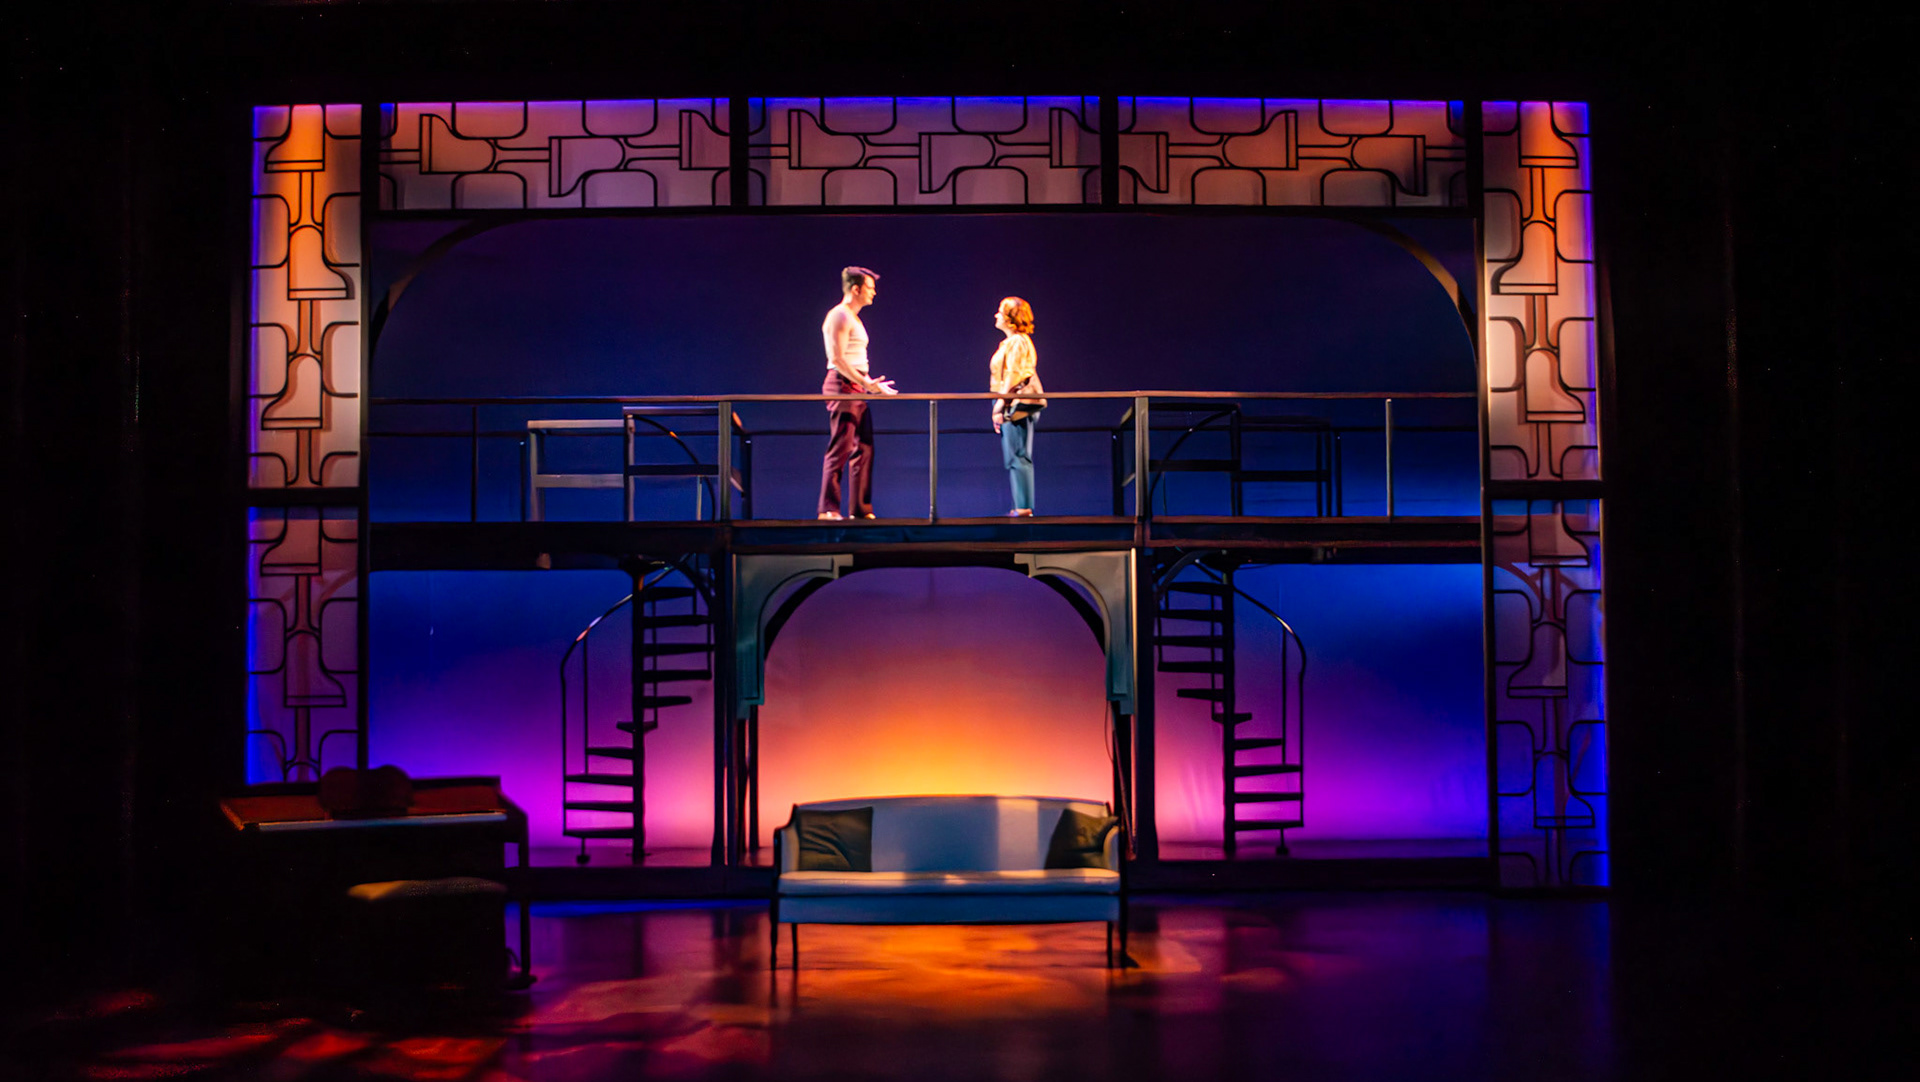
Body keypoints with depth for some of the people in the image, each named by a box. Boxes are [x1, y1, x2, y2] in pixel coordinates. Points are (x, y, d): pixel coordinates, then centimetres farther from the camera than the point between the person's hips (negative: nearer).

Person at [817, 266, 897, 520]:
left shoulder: (853, 318, 21)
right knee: (840, 449, -10)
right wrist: (866, 382, -19)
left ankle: (860, 508, 9)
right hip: (843, 386, -10)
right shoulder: (840, 316, -9)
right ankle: (828, 508, -9)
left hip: (857, 388, 10)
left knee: (864, 449, 7)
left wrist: (871, 384, 20)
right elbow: (838, 359, -17)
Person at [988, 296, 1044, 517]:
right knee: (1014, 458, 10)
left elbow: (1013, 377, -18)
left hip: (1017, 406, -10)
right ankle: (1021, 506, 13)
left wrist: (1001, 405, -19)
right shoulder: (1011, 342, 19)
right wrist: (1000, 407, 21)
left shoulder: (1017, 342, -11)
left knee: (1018, 457, -9)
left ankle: (1023, 506, -9)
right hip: (1014, 407, 10)